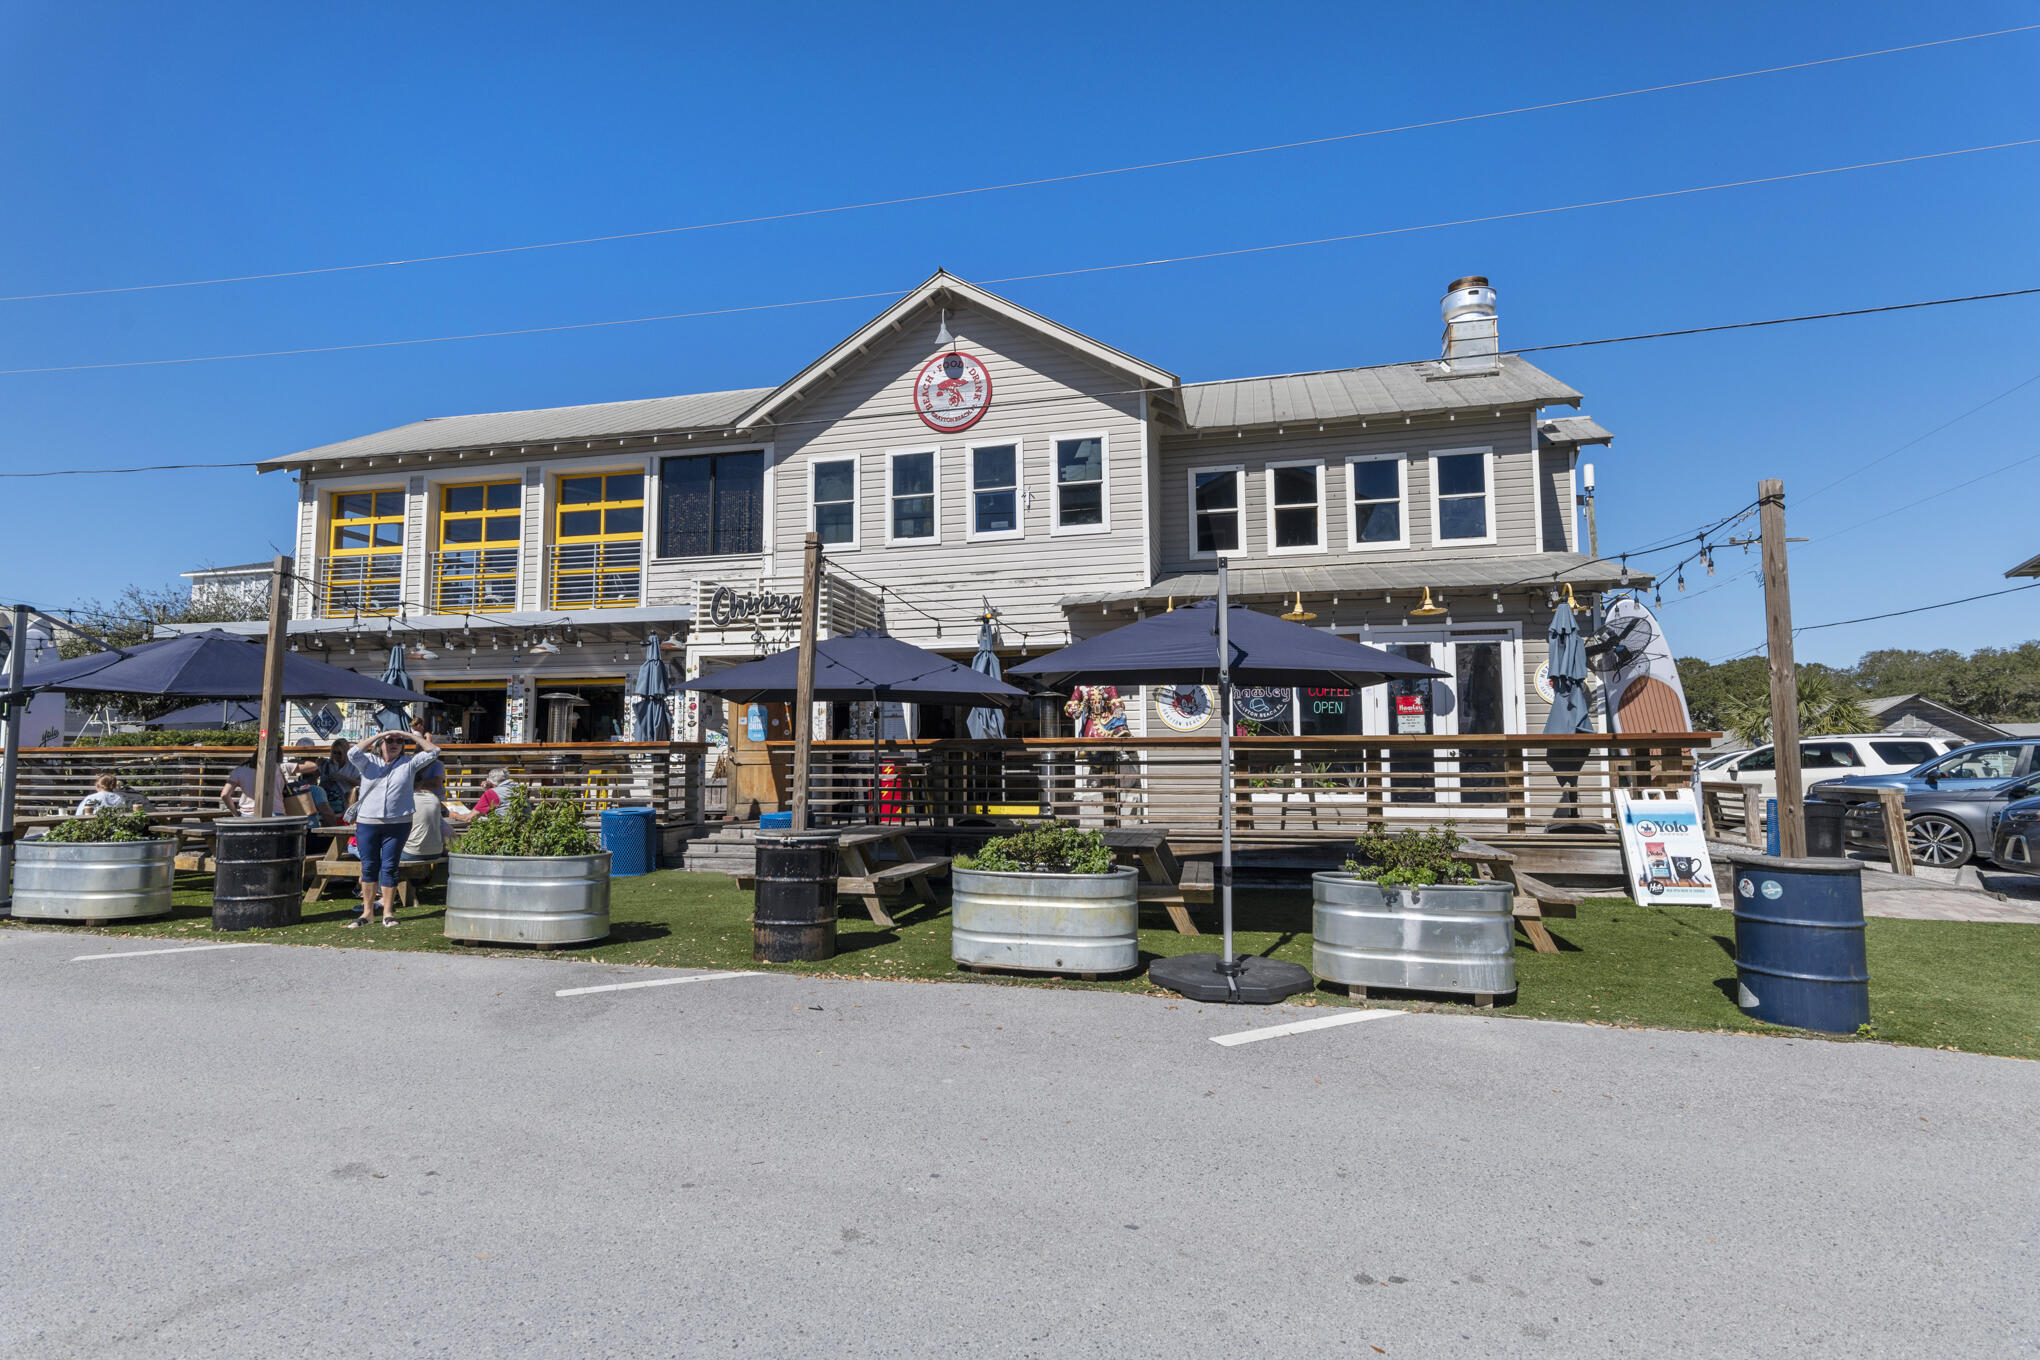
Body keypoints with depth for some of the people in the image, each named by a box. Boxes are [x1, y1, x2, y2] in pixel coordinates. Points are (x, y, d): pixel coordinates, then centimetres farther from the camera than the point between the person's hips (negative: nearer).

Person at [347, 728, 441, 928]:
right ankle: (367, 912, 16)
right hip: (367, 822, 1)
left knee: (389, 867, 3)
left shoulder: (409, 763, 8)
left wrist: (410, 735, 0)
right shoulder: (369, 762, 8)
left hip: (398, 824, 0)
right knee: (369, 867, 6)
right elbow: (353, 754, -10)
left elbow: (433, 752, 3)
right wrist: (378, 735, -8)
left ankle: (388, 912, 11)